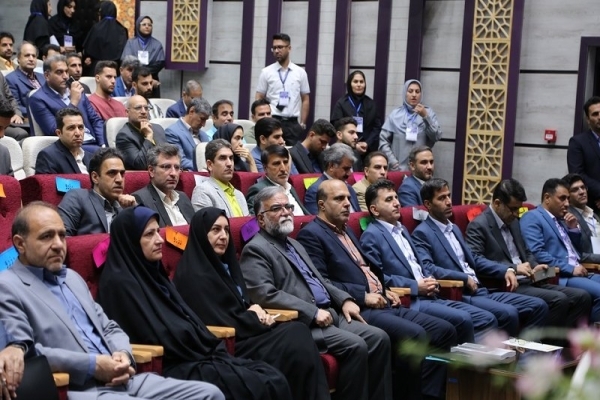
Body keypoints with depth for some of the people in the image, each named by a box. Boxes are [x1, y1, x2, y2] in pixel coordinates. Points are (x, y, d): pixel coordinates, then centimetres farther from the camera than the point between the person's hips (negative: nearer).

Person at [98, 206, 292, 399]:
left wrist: (212, 350, 0)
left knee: (273, 378, -9)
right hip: (168, 367, -8)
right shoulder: (119, 283, -11)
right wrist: (210, 351, -6)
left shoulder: (154, 272, 17)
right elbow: (159, 337, -16)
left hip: (196, 357, 8)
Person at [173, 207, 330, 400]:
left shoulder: (224, 263, 15)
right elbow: (219, 324, -17)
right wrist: (256, 317, -5)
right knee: (296, 341, -22)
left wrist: (257, 311, -4)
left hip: (241, 333, 8)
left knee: (298, 330, -17)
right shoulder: (194, 275, -13)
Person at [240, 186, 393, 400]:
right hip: (301, 323, -9)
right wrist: (313, 312, -19)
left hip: (330, 314, 9)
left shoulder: (294, 245, 24)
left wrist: (344, 300, 9)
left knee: (378, 337, -7)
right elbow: (266, 295, -18)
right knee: (355, 346, -26)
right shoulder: (255, 250, -6)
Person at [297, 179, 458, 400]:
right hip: (358, 309, -10)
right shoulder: (311, 234, -6)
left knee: (444, 330, -3)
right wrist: (363, 296, -16)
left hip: (382, 304, 10)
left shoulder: (346, 231, 24)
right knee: (414, 335, -30)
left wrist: (384, 291, 10)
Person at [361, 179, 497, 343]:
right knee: (463, 319, -27)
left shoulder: (402, 229, 24)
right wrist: (416, 286, -14)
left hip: (430, 296, 9)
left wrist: (430, 281, 6)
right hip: (408, 302, -9)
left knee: (487, 319, -5)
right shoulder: (371, 236, -5)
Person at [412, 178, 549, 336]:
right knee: (508, 313, -30)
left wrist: (504, 270, 11)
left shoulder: (454, 228, 21)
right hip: (459, 296, -9)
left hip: (480, 291, 9)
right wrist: (465, 278, -18)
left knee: (538, 306, 1)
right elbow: (426, 268, -21)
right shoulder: (422, 233, -7)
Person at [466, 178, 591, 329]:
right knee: (559, 300, -27)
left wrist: (534, 267, 5)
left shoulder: (512, 221, 18)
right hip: (507, 286, -9)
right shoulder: (478, 226, -9)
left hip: (527, 282, 9)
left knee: (582, 297, -4)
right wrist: (512, 269, -23)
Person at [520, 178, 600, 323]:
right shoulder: (532, 218, -3)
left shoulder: (560, 219, 24)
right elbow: (536, 254, -16)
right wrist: (570, 269, -17)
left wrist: (574, 228, 11)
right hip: (558, 277, -9)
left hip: (578, 272, 9)